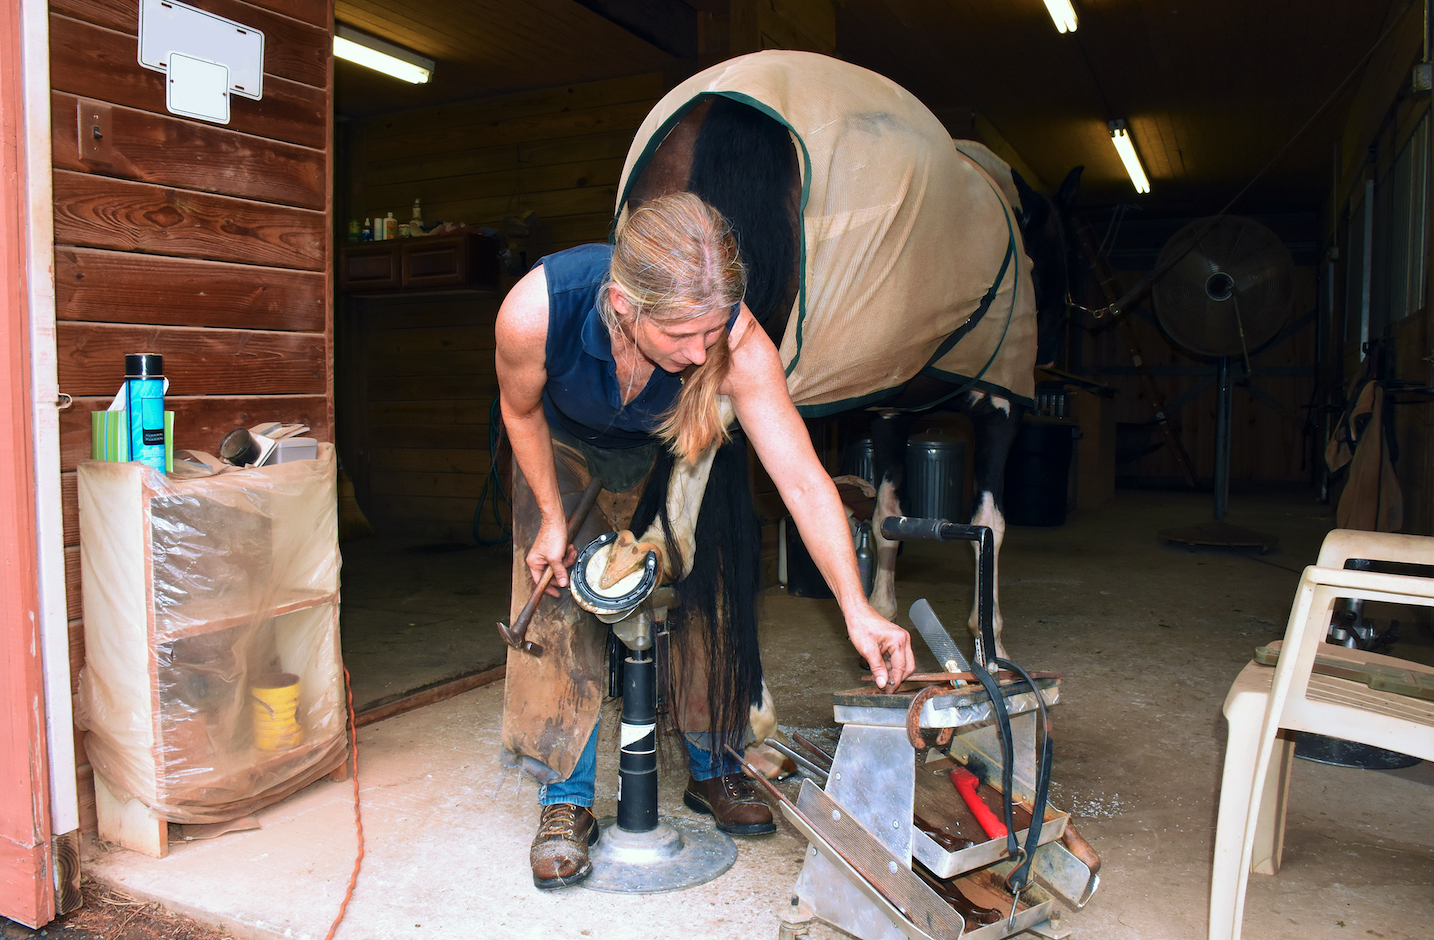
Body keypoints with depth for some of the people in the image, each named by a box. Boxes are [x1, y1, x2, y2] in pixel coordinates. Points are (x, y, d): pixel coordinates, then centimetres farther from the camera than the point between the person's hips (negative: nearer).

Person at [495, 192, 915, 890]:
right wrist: (551, 518, -12)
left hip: (668, 455, 1)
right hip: (566, 449, 0)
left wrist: (856, 608, -42)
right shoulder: (534, 310, -42)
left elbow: (803, 480, -37)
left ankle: (710, 772, 21)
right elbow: (522, 411, -18)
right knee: (561, 615, -5)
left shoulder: (736, 342, -40)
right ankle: (566, 803, 10)